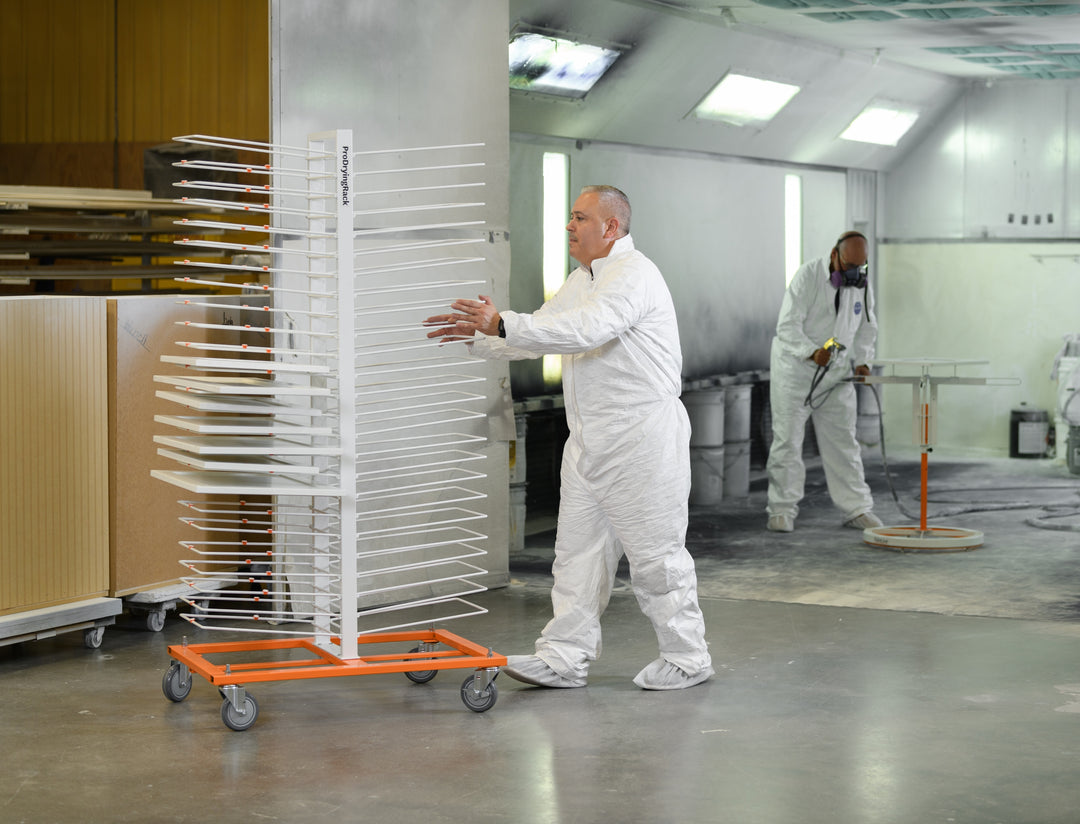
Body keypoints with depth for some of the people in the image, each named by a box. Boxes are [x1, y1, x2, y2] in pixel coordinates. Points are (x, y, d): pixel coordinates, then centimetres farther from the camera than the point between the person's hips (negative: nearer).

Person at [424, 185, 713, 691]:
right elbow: (539, 335, 19)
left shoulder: (633, 275, -15)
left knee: (655, 552, -2)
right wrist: (476, 336, 4)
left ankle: (686, 659, 10)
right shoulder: (582, 281, 17)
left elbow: (584, 331, -30)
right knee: (578, 548, 6)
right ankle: (564, 658, 9)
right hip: (590, 439, 10)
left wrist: (501, 324, -34)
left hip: (642, 436, -9)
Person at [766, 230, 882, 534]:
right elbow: (788, 326, -21)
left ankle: (857, 508, 11)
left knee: (842, 441, 6)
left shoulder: (862, 284, 1)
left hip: (836, 372, 5)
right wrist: (812, 352, -36)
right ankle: (782, 509, 4)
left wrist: (863, 361, -1)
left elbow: (867, 327, 15)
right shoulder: (808, 276, -16)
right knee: (788, 440, -3)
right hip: (794, 368, -5)